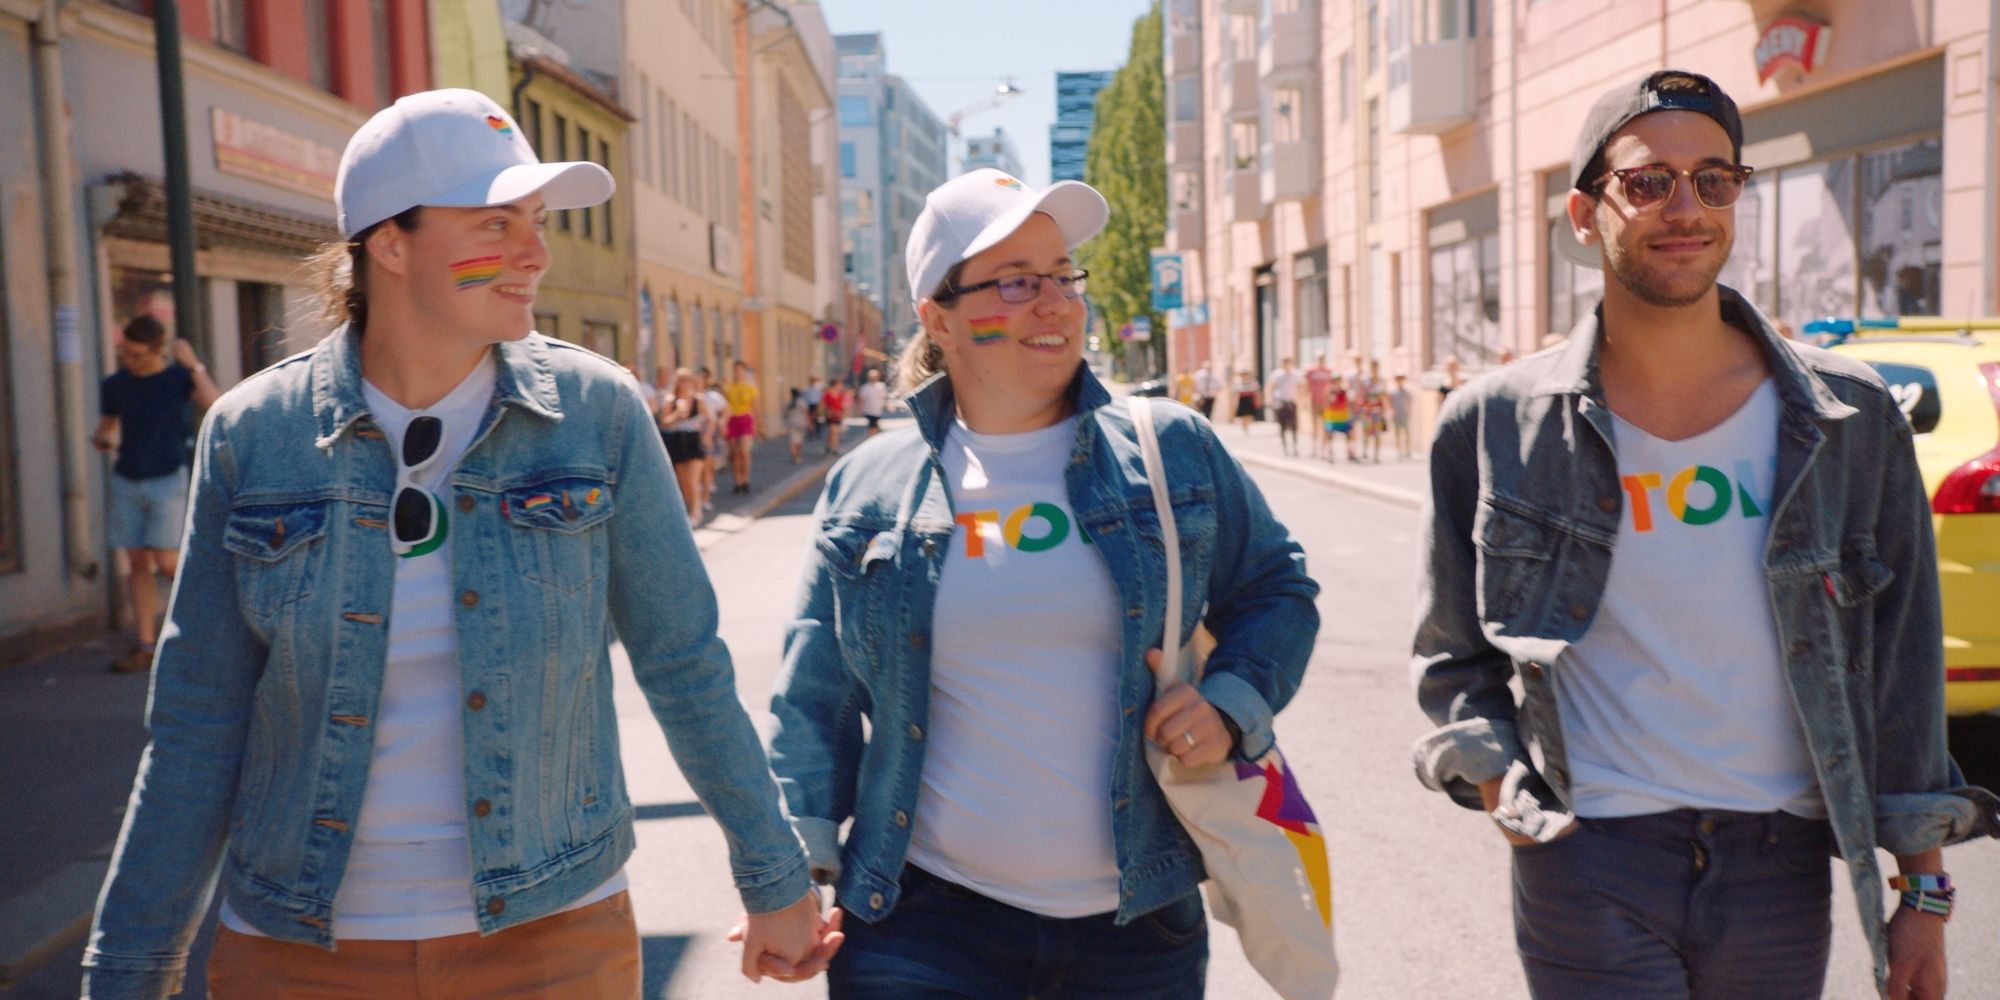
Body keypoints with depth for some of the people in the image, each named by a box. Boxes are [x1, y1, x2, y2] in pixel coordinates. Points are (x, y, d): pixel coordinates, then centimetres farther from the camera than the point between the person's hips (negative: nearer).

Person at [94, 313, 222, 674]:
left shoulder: (180, 376, -3)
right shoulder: (114, 385, 6)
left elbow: (216, 406, -20)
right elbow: (106, 428, 17)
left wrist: (194, 366, -24)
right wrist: (102, 440, -5)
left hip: (169, 480, -4)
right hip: (126, 481, 4)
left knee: (167, 563, -11)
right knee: (137, 563, 3)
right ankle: (145, 645, 6)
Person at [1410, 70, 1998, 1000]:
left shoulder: (1848, 419, -1)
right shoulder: (1494, 426, -3)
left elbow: (1904, 664, 3)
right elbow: (1452, 654, 7)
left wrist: (1924, 890, 4)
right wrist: (1496, 778, -8)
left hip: (1783, 867, 2)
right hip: (1589, 865, -1)